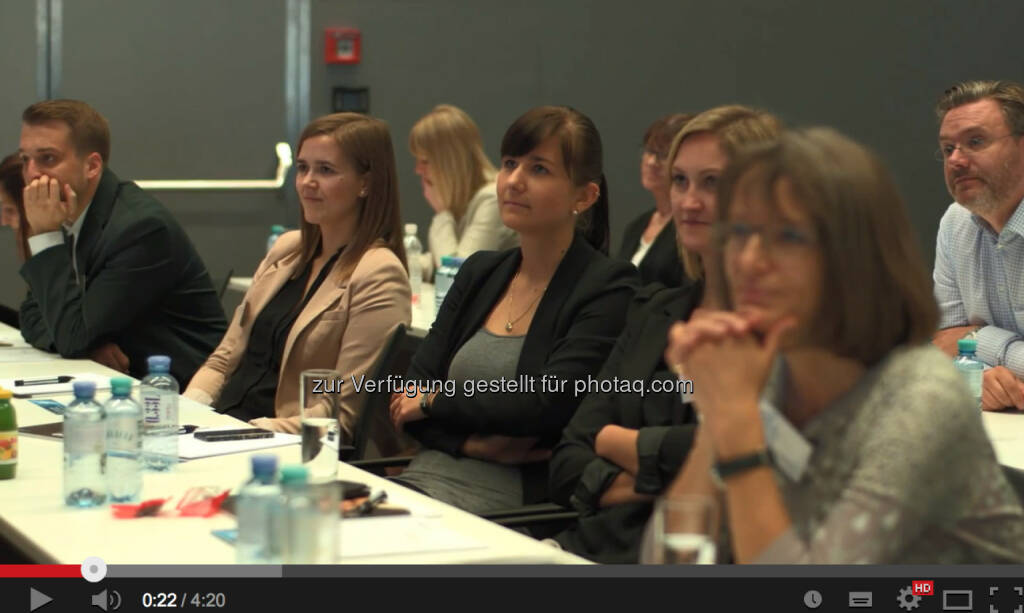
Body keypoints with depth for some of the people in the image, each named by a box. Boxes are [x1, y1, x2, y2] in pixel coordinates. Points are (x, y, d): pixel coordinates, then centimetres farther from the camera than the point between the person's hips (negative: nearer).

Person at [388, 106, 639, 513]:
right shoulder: (480, 272, 16)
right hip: (433, 471, 6)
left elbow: (546, 406, -16)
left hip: (521, 491, -6)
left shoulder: (608, 288, -5)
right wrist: (476, 444, -9)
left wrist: (435, 400, -3)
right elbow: (408, 396, 10)